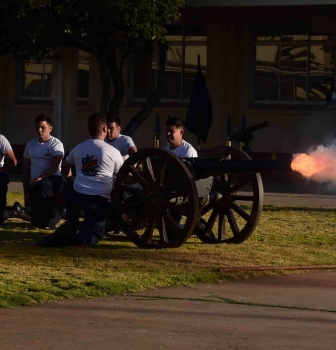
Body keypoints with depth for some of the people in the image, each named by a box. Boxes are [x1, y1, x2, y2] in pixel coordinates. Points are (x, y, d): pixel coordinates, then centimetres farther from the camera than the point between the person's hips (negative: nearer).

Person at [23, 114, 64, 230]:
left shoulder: (56, 144, -8)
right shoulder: (30, 144, 8)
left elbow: (54, 168, -17)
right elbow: (26, 168, 10)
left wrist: (38, 179, -25)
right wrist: (26, 191, 4)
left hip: (53, 180, -5)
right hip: (35, 184, 5)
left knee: (42, 185, -42)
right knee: (36, 220, -6)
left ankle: (52, 217, -21)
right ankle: (55, 213, 30)